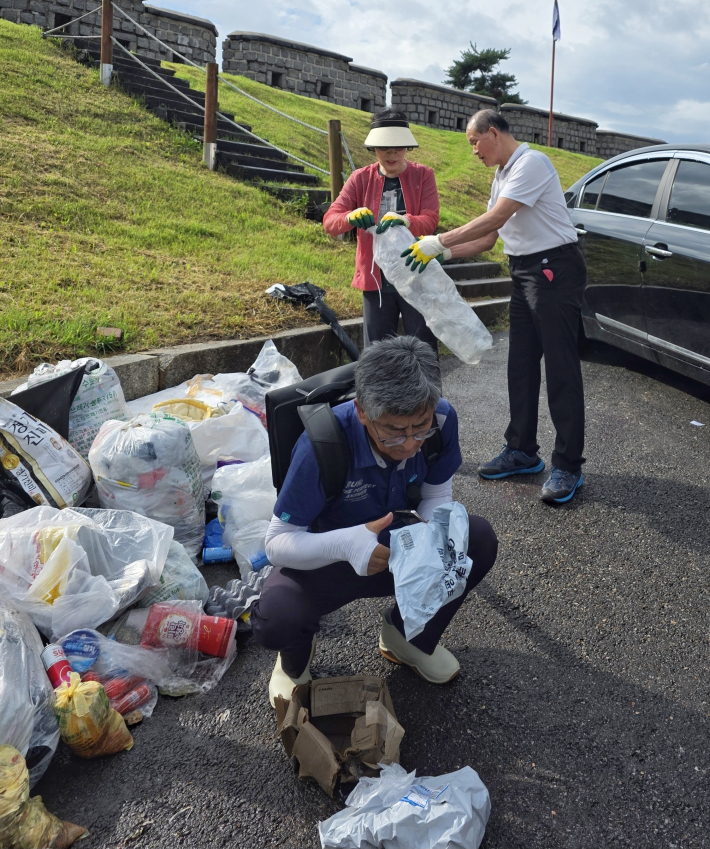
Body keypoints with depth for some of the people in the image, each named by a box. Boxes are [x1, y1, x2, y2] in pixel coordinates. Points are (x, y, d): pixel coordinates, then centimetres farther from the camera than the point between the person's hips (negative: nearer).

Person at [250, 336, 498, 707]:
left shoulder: (442, 419, -22)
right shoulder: (322, 444, -34)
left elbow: (437, 494, -5)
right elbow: (277, 541, -26)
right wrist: (346, 543, -46)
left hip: (400, 547, 4)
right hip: (326, 560, -4)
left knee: (479, 538, -19)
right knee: (275, 617, -32)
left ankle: (409, 634, 10)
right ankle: (296, 658, 11)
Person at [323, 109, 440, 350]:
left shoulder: (423, 175, 1)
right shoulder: (360, 179, 3)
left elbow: (431, 220, -11)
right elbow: (329, 220, -5)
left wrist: (405, 221, -33)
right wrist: (351, 217, -28)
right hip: (376, 279, 1)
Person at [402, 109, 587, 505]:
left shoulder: (530, 163, -12)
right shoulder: (502, 176, 18)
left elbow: (494, 220, -21)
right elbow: (489, 239, 17)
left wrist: (439, 242, -17)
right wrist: (443, 252, 5)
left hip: (554, 270, -10)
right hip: (525, 272, 10)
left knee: (561, 369, -8)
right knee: (521, 367, 10)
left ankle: (568, 467, -2)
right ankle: (522, 451, 19)